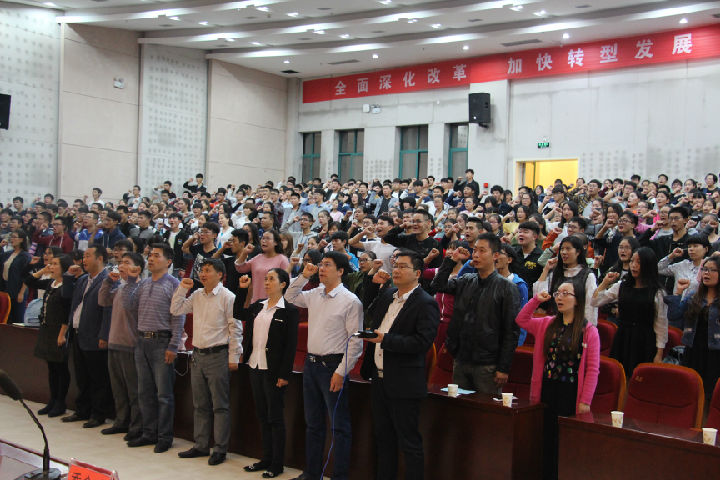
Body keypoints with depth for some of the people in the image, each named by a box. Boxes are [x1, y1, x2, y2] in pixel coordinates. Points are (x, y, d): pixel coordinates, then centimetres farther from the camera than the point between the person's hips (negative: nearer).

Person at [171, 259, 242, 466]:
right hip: (198, 355, 7)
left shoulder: (227, 297, -9)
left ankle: (220, 449, 8)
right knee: (200, 404, 14)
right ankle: (201, 446, 24)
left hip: (218, 355, -7)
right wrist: (182, 289, 6)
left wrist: (234, 357, -11)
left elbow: (236, 328, -10)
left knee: (220, 405, 0)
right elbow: (175, 310, 17)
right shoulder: (197, 295, 11)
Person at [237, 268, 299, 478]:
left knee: (275, 418, 2)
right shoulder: (258, 307, 10)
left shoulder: (289, 310, -9)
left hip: (273, 371, -7)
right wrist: (242, 289, 8)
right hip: (255, 367, 7)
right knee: (262, 416, 14)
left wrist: (284, 374, -16)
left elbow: (291, 344, -12)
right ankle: (266, 458, 25)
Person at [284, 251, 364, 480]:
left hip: (333, 366, -7)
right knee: (313, 423, 16)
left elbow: (355, 341, -13)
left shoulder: (350, 301, -11)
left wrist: (341, 372, -17)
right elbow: (290, 297, 27)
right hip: (311, 364, 7)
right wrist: (304, 276, 10)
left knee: (340, 425, 1)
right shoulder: (314, 295, 8)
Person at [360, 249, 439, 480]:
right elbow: (370, 314, 29)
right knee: (383, 438, 19)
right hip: (379, 380, 8)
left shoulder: (426, 304, -14)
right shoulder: (387, 295, 11)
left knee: (409, 442, 2)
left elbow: (422, 341, -23)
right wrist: (374, 284, 15)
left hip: (403, 384, -8)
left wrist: (385, 339, -25)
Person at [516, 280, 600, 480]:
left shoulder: (589, 330, -6)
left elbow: (592, 369, -8)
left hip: (571, 395, -4)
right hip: (547, 391, 4)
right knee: (547, 440, 10)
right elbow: (521, 320, 16)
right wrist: (536, 300, 4)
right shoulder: (547, 324, 8)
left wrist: (585, 401, -12)